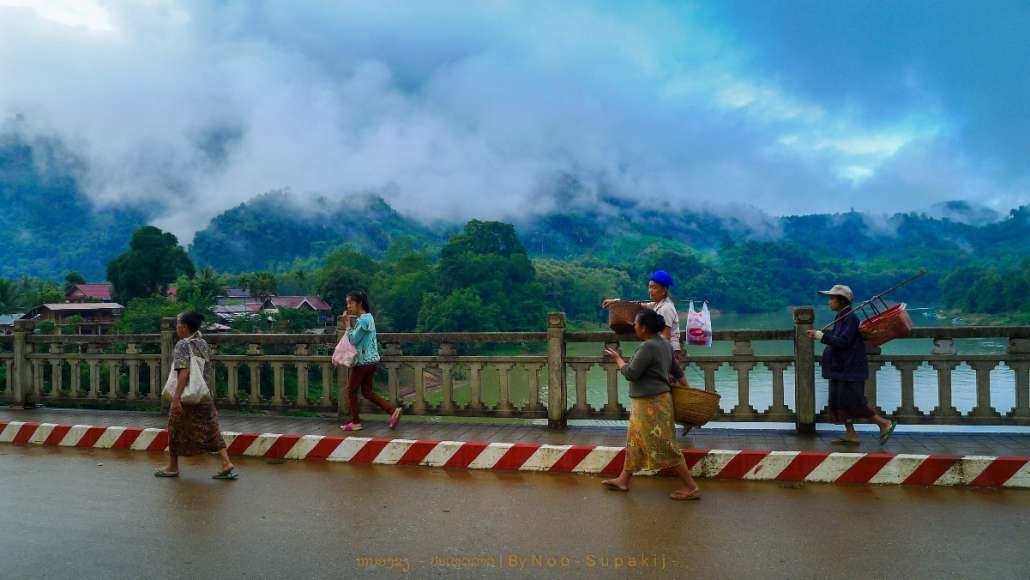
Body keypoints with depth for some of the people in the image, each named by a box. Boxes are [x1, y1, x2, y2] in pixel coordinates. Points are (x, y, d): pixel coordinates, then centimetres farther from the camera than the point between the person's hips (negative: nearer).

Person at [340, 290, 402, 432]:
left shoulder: (363, 320, -18)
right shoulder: (368, 317, 12)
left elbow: (353, 340, -19)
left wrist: (347, 324, -11)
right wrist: (350, 324, 5)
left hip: (363, 361, -9)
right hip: (371, 360, 9)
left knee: (351, 390, 5)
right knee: (367, 392, 12)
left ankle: (356, 422, 12)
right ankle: (393, 410, 5)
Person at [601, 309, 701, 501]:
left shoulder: (648, 347, -21)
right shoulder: (663, 343, 9)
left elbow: (630, 374, -19)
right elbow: (677, 371, 15)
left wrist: (618, 358, -3)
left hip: (651, 404, -10)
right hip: (648, 402, 10)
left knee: (664, 446, -4)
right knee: (634, 440, 17)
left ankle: (691, 487, 1)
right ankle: (623, 480, 27)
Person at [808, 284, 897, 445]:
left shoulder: (850, 318, -15)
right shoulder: (839, 318, 13)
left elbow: (843, 341, -23)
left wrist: (820, 335, -24)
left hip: (850, 368, -10)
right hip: (840, 367, 10)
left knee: (852, 401, -8)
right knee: (838, 401, 9)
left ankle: (885, 424, 3)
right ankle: (850, 435, 13)